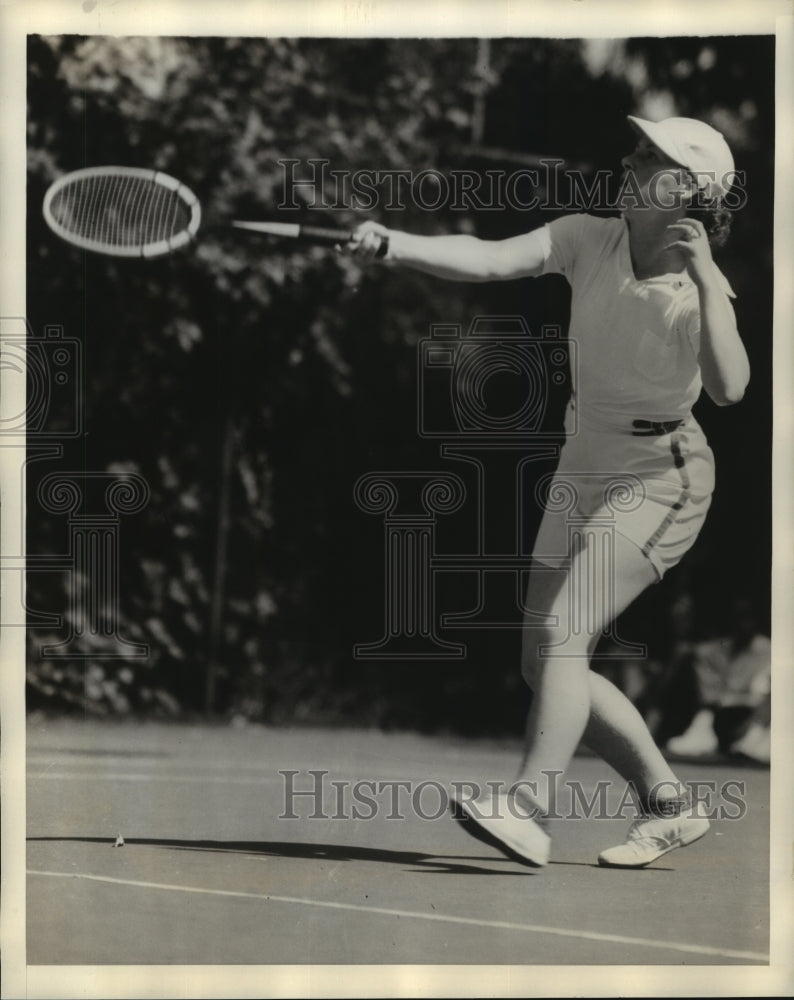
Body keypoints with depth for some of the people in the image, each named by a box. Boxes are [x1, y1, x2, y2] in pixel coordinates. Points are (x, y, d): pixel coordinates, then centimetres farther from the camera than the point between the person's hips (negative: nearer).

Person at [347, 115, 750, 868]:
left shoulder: (699, 291, -17)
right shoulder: (586, 242, -5)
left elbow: (729, 388, -34)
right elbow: (487, 260, -17)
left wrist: (705, 276, -36)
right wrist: (394, 246, -32)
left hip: (659, 481, -7)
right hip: (584, 472, 7)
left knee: (560, 637, -22)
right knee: (544, 664, 7)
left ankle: (527, 811, -24)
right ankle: (669, 805, 19)